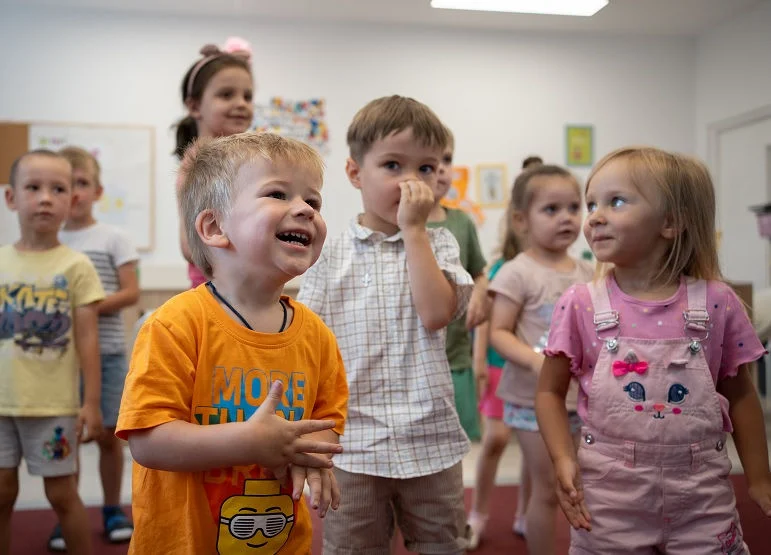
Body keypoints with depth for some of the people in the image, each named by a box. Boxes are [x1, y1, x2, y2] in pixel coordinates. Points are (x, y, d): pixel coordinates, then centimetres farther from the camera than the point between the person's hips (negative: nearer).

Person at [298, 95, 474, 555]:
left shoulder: (438, 244, 1)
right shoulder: (330, 254, -1)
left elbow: (435, 314, -17)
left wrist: (413, 229, -13)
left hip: (432, 443, 1)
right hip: (352, 447, 0)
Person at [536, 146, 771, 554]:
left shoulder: (716, 303, -3)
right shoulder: (579, 305, -6)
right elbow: (550, 390, 2)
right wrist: (564, 459, -11)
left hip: (701, 491, 1)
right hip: (608, 492, 0)